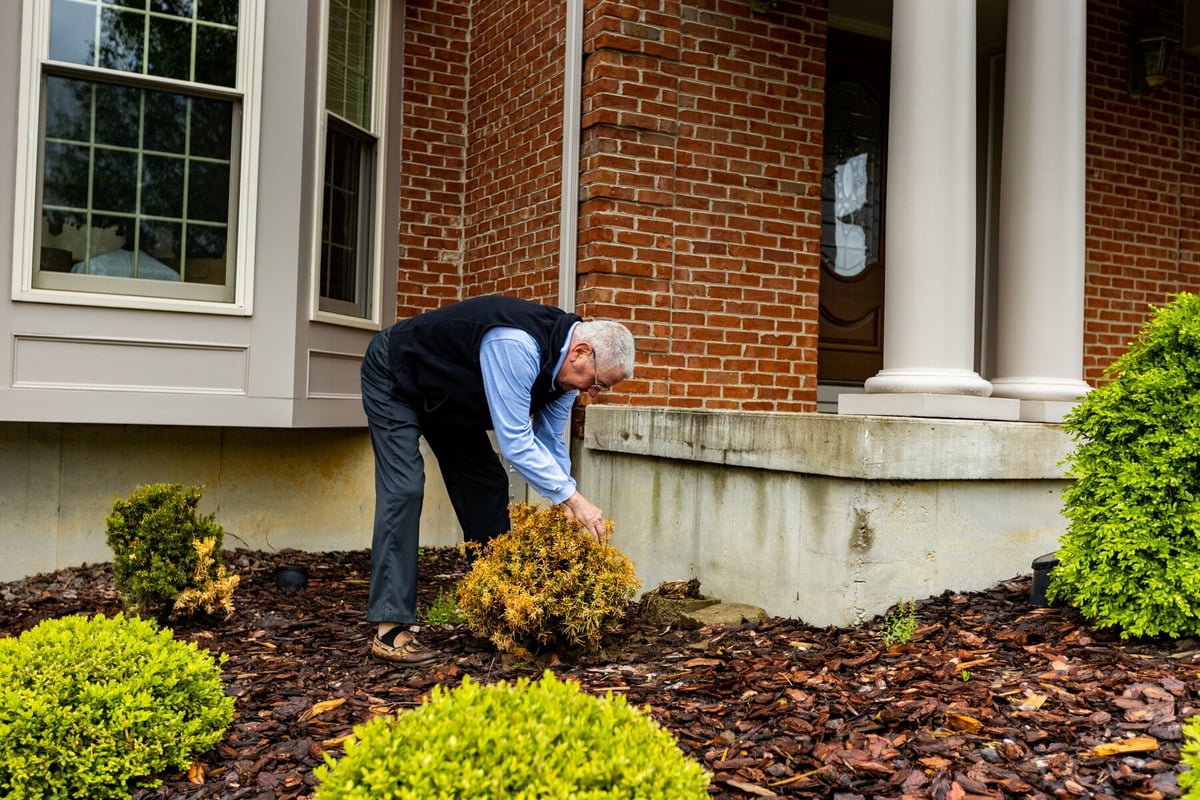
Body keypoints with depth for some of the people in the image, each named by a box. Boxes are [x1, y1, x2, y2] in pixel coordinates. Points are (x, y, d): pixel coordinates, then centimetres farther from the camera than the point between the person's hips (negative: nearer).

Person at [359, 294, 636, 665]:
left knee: (488, 487, 5)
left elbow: (550, 443, -2)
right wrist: (573, 497, -34)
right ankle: (390, 628, -18)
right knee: (405, 489, -20)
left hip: (448, 395, 9)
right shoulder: (517, 345, -39)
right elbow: (515, 442, -38)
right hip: (395, 378, -9)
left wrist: (567, 513, -7)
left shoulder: (564, 362, -11)